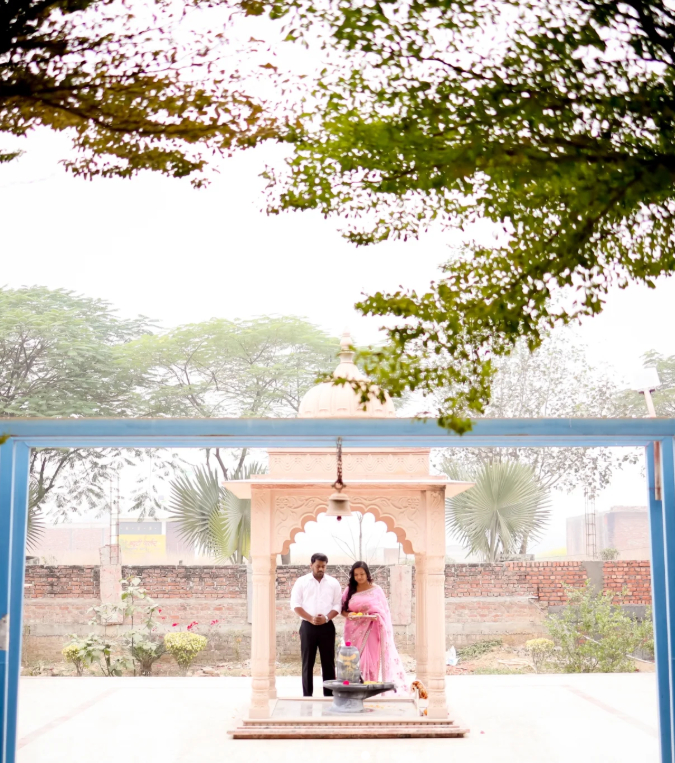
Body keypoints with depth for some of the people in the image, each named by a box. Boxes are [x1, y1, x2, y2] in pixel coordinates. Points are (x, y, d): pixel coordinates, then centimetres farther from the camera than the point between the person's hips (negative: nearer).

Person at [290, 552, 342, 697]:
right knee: (308, 662, 1)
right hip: (308, 626, -1)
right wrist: (311, 618, -14)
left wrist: (326, 617, -14)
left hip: (327, 626, 1)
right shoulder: (301, 582, 3)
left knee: (328, 662, 1)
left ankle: (329, 695, 5)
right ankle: (307, 695, 5)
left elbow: (337, 605, 4)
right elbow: (295, 604, -2)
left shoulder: (333, 583, 7)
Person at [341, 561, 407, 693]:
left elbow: (384, 612, 3)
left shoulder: (376, 590, 1)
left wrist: (375, 616, -17)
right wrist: (349, 615, -13)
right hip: (354, 631, 2)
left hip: (370, 631, -2)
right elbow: (343, 610, 7)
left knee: (370, 660, -5)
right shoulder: (349, 590, 6)